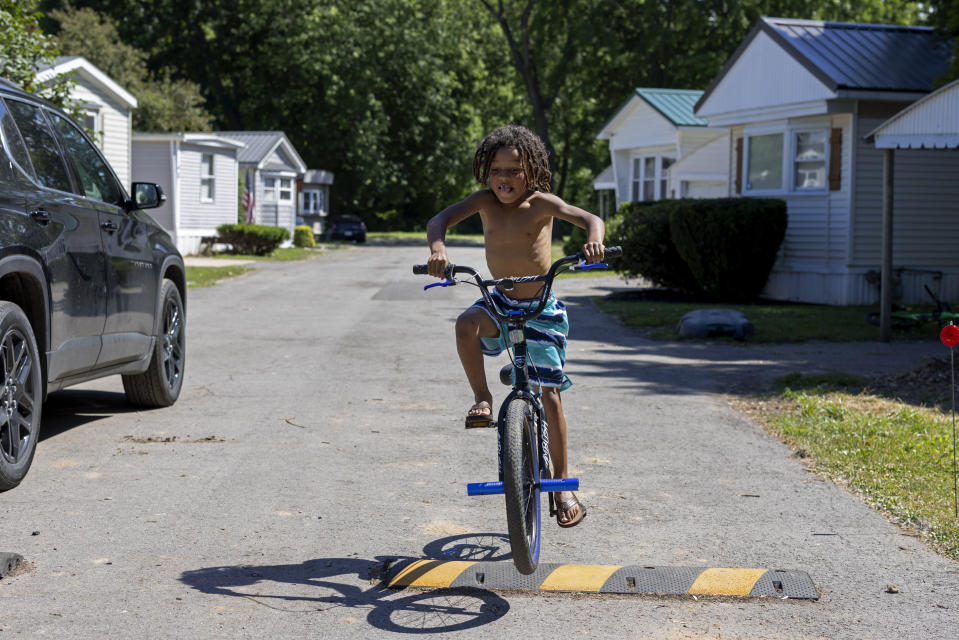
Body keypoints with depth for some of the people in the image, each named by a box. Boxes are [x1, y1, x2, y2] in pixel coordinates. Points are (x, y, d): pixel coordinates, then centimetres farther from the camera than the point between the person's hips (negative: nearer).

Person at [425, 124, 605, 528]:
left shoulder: (540, 203, -12)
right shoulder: (485, 201, -4)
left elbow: (589, 218, -22)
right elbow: (441, 219, -15)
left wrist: (594, 239, -46)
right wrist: (437, 246, -38)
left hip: (542, 309, -3)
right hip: (501, 303, 3)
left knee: (549, 393, -5)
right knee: (466, 325, -32)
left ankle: (563, 484, 6)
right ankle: (482, 397, -9)